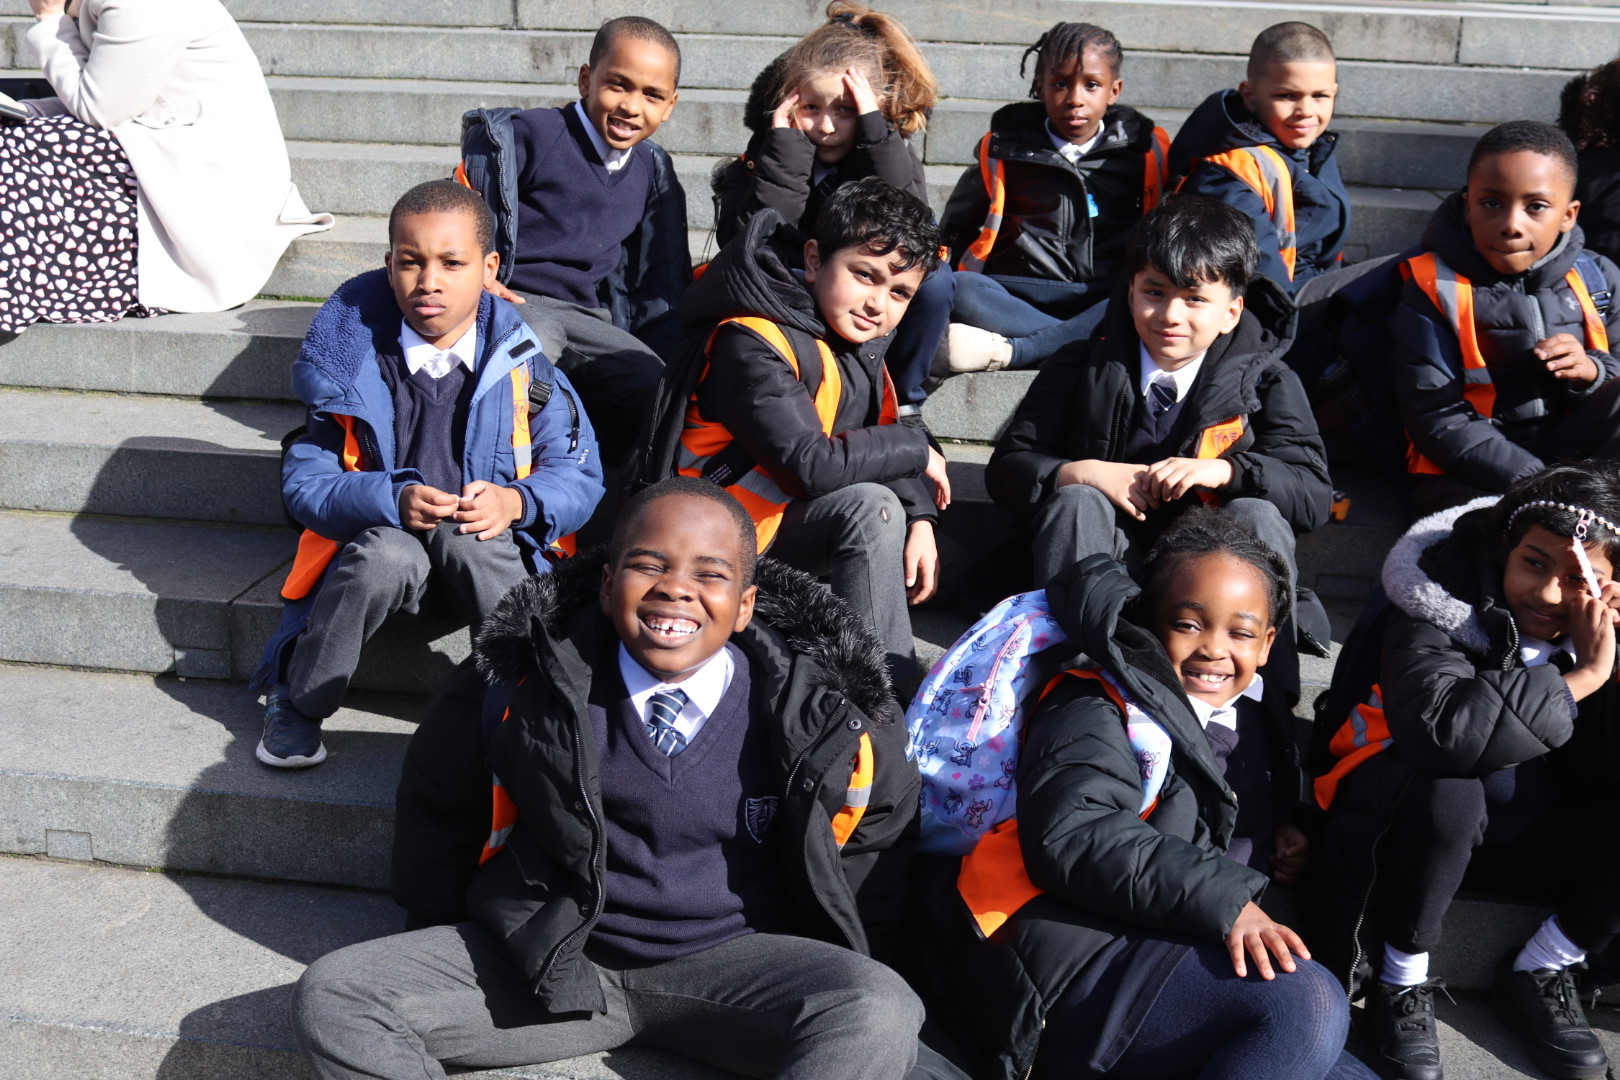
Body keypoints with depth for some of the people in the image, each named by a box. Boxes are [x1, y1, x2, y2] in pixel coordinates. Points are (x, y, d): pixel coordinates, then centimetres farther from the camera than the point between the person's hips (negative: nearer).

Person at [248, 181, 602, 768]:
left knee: (463, 539, -36)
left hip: (485, 546, 0)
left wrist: (517, 502, -24)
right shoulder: (353, 364, -5)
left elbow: (580, 479, -2)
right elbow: (305, 483, -7)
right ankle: (295, 703, -12)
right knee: (389, 553, -36)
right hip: (374, 541, 0)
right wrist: (391, 500, -26)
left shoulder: (522, 367, -4)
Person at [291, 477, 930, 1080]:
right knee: (330, 999, -19)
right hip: (548, 962, 2)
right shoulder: (524, 686, -5)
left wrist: (841, 970, 7)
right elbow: (436, 802, 13)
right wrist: (449, 945, 16)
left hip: (729, 959, -1)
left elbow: (882, 818, 12)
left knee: (881, 1017, -32)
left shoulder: (819, 713, -7)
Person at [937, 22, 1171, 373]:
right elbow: (955, 232, 19)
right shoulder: (1005, 147, 12)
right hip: (1019, 298, 0)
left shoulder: (1145, 149, 12)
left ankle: (1008, 351, -38)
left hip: (1107, 300, 0)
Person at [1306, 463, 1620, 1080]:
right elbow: (1438, 728, -42)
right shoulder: (1444, 606, -22)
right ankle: (1401, 984, -13)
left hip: (1534, 837, 5)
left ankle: (1537, 973, 0)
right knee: (1446, 790, -37)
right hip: (1423, 820, -4)